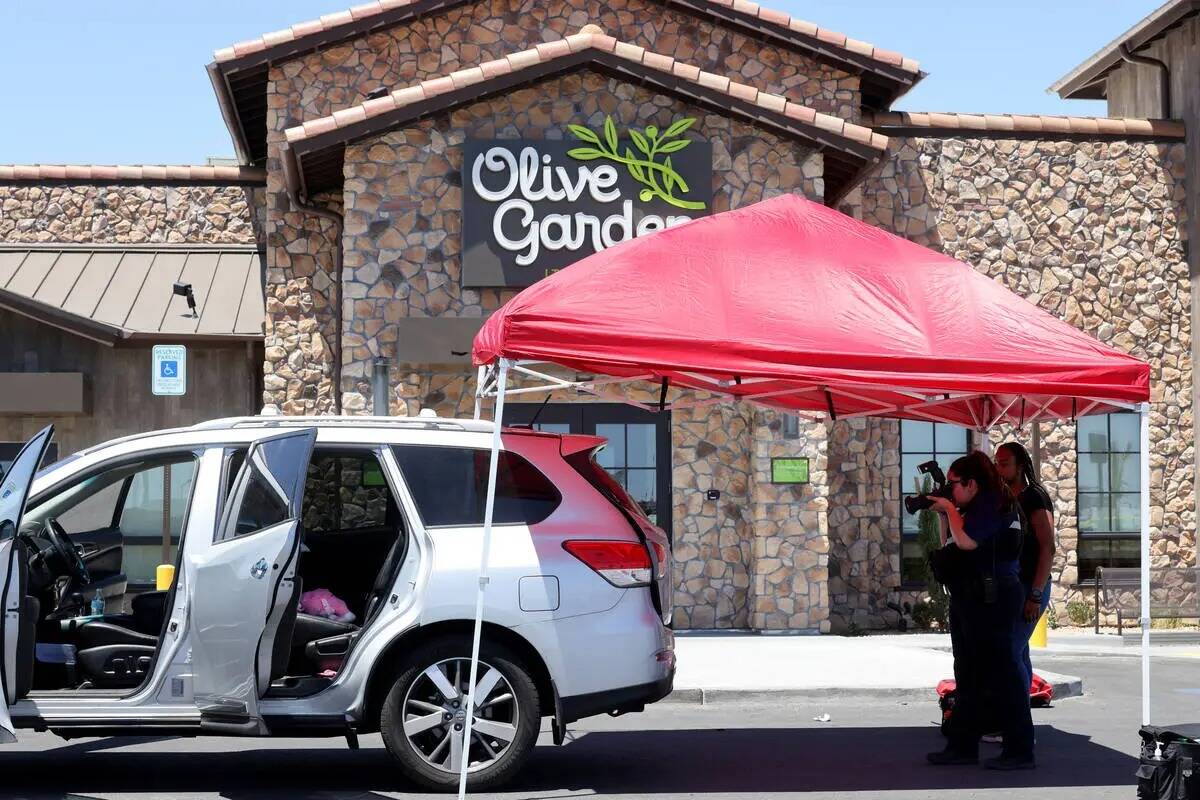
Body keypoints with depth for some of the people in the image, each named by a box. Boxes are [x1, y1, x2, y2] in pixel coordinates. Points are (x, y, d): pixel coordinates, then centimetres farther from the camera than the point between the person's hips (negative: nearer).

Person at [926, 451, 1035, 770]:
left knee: (1002, 673, -7)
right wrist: (943, 514, 8)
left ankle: (1020, 750, -3)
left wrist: (950, 510, -10)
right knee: (968, 675, 13)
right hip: (970, 599, 11)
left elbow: (966, 541, -23)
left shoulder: (991, 503, -13)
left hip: (993, 600, -11)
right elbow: (951, 544, 20)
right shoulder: (973, 507, 16)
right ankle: (963, 746, 20)